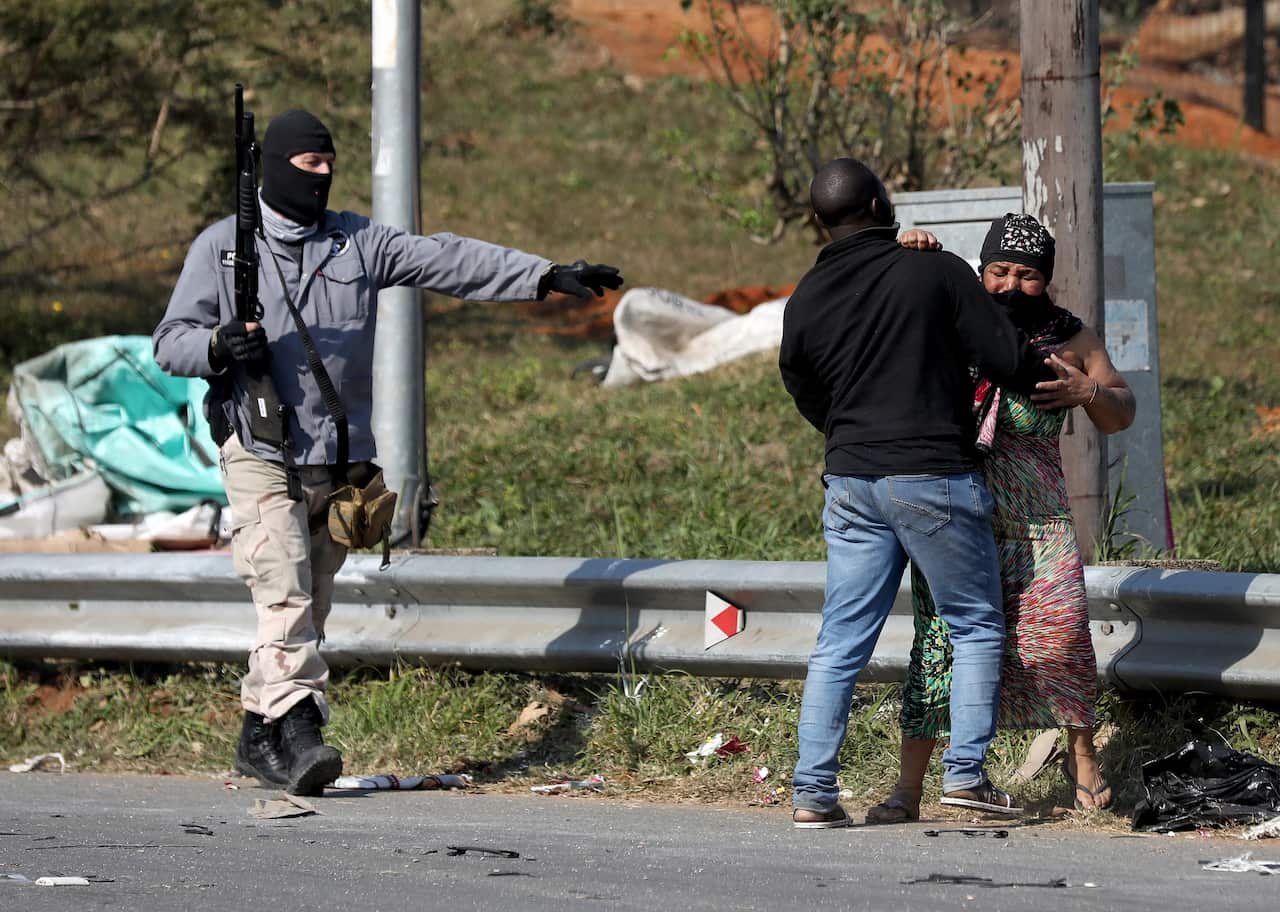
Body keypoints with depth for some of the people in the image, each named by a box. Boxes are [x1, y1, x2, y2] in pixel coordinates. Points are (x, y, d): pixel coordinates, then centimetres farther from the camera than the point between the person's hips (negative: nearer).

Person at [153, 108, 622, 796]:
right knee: (284, 592, -18)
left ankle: (259, 737, 15)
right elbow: (171, 342, 5)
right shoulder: (222, 247, 4)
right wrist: (220, 345, -18)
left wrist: (546, 276, -1)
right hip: (261, 457, -4)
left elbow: (450, 262, 7)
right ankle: (297, 728, -25)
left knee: (311, 602, 6)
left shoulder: (359, 242, 12)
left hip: (340, 459, 4)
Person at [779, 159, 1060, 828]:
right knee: (975, 626, 9)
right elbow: (1006, 357, -8)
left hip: (851, 482, 4)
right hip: (936, 478, -4)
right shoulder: (939, 273, -7)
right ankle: (966, 771, 1)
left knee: (840, 641, 7)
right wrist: (1053, 380, 14)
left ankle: (813, 790, 2)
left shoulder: (805, 301, 7)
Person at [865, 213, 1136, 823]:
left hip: (1037, 519, 1)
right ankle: (908, 789, -5)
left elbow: (1120, 416, 14)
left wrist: (1089, 391, -9)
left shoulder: (1069, 338, 7)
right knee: (937, 637, -8)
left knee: (1060, 632, -10)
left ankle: (1081, 756, 15)